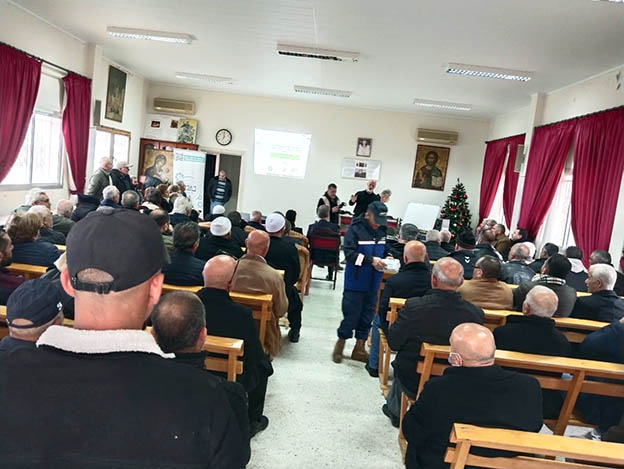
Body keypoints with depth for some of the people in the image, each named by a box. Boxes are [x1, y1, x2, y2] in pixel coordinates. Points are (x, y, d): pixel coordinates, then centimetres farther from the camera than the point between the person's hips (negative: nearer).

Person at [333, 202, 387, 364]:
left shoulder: (382, 231, 4)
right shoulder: (355, 229, -12)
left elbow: (385, 248, 18)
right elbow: (349, 253, -19)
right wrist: (371, 260, -26)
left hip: (373, 284, 5)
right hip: (355, 282, -5)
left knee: (367, 317, 12)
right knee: (351, 316, 1)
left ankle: (359, 348, 26)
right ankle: (340, 344, 23)